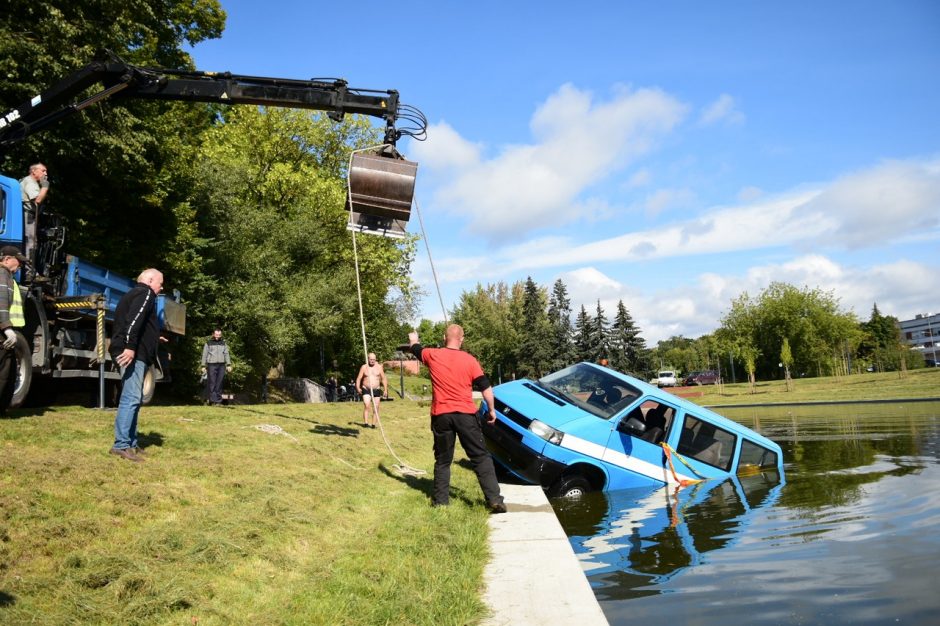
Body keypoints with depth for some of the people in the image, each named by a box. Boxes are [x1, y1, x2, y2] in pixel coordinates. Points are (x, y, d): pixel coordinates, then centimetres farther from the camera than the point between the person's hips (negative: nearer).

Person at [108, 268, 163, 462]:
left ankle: (131, 443, 16)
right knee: (131, 398, -14)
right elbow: (134, 320, -20)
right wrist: (130, 346, -27)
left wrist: (154, 339, 38)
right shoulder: (145, 293, -4)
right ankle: (121, 445, -16)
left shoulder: (135, 294, 27)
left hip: (136, 353, 11)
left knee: (134, 399, 12)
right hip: (134, 354, -11)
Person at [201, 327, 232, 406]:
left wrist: (228, 365, 3)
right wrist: (203, 366, 0)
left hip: (221, 365, 2)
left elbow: (226, 354, 13)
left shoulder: (223, 343, 16)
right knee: (212, 383, -9)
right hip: (211, 365, -2)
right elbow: (204, 355, 8)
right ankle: (213, 400, -11)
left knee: (219, 384, 0)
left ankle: (218, 401, 1)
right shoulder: (208, 343, 9)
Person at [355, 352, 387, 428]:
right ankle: (365, 423, -22)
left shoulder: (379, 367, 5)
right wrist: (358, 387, -13)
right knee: (366, 406, -19)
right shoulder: (364, 367, 3)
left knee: (376, 408, 2)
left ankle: (373, 424, 10)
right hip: (366, 390, -2)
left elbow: (384, 379, 7)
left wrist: (385, 389, 0)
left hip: (376, 390, 2)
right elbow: (359, 378, 2)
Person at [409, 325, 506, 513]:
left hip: (441, 415, 2)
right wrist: (491, 410, 11)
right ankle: (494, 499, -5)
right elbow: (485, 386, -1)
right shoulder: (469, 360, -1)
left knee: (443, 460, 15)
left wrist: (413, 340, 47)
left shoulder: (432, 355, 2)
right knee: (481, 457, 1)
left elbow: (416, 349, 24)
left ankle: (440, 500, 17)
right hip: (465, 414, -2)